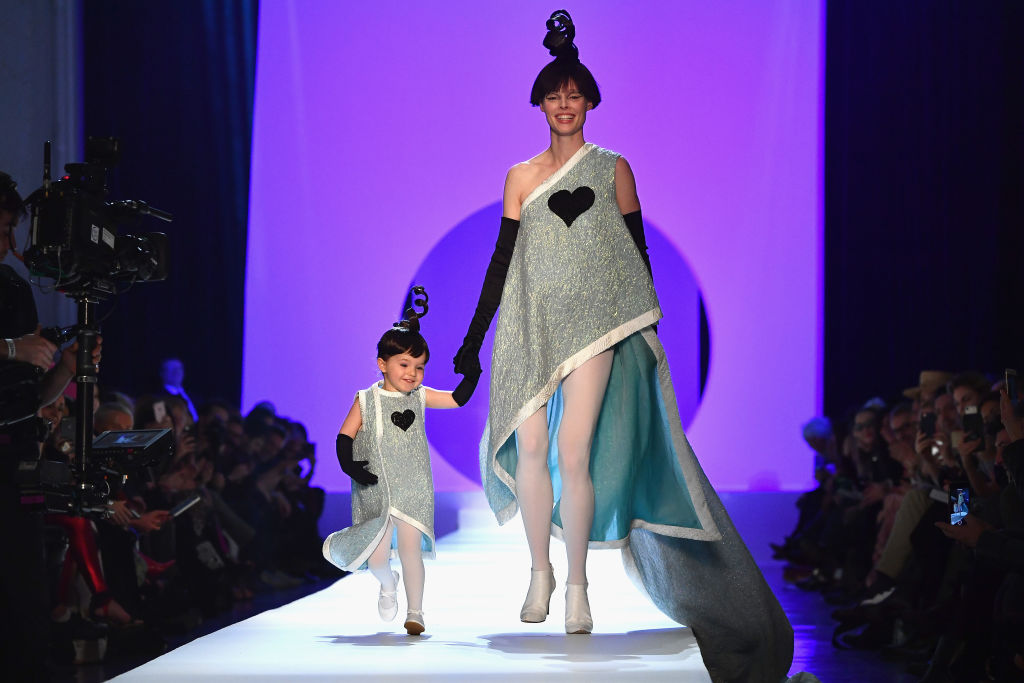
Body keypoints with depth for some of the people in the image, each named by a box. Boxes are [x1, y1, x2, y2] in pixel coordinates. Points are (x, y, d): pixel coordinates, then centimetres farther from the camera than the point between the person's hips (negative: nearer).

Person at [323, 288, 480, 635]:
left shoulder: (420, 397, 4)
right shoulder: (366, 401, -2)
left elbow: (457, 399, 5)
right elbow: (345, 436, -2)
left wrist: (471, 373, -9)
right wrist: (349, 465, -17)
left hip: (412, 490, 1)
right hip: (375, 490, -1)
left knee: (411, 550, -6)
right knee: (377, 557, -3)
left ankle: (415, 612, 4)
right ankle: (387, 584, 33)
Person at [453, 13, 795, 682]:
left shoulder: (612, 168, 7)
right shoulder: (522, 176, 11)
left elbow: (637, 253, 8)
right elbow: (502, 260, 11)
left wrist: (647, 332, 4)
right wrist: (474, 337, 6)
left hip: (594, 325, -2)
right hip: (531, 325, 2)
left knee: (574, 451, -12)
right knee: (529, 448, -5)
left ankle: (578, 584, -3)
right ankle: (541, 571, 12)